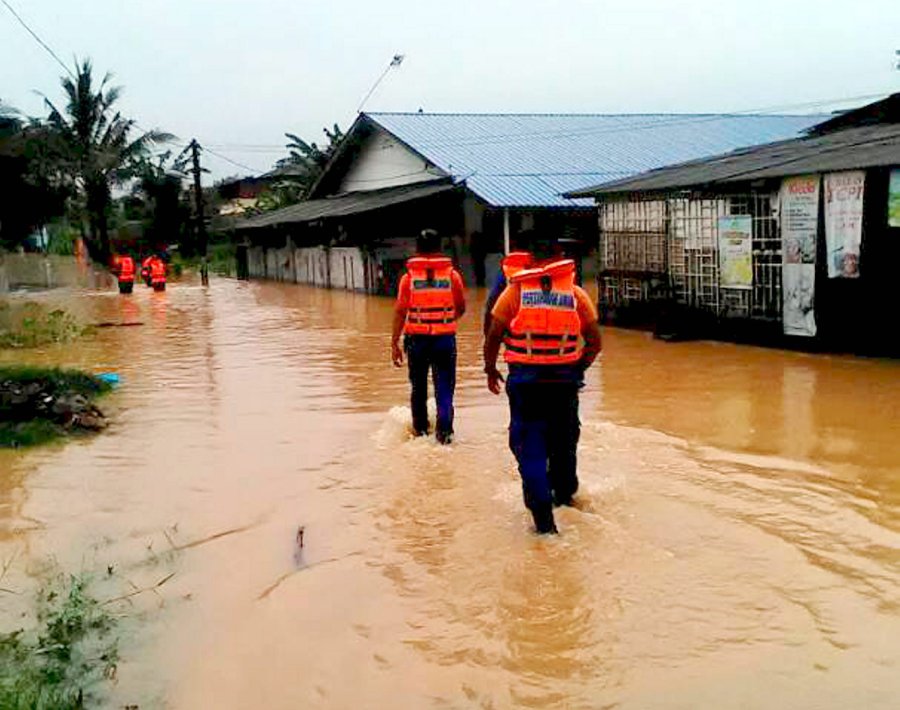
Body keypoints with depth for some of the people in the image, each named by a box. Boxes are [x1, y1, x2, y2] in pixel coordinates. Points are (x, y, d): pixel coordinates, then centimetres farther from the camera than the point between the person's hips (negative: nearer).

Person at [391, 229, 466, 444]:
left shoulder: (409, 277, -3)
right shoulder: (452, 274, 0)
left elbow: (400, 312, -6)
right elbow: (461, 308, 10)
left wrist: (394, 343, -2)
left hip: (417, 338, 1)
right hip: (445, 338, 0)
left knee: (418, 387, 15)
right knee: (444, 386, 3)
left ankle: (420, 429, 26)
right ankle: (444, 429, -10)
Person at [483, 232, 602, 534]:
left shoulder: (516, 290, -3)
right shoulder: (576, 293, 1)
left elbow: (493, 335, -4)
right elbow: (594, 342, 2)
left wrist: (490, 370, 11)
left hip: (524, 380, -2)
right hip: (565, 379, 2)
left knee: (530, 447, 4)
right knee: (564, 443, 20)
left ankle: (543, 516, -3)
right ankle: (564, 498, 38)